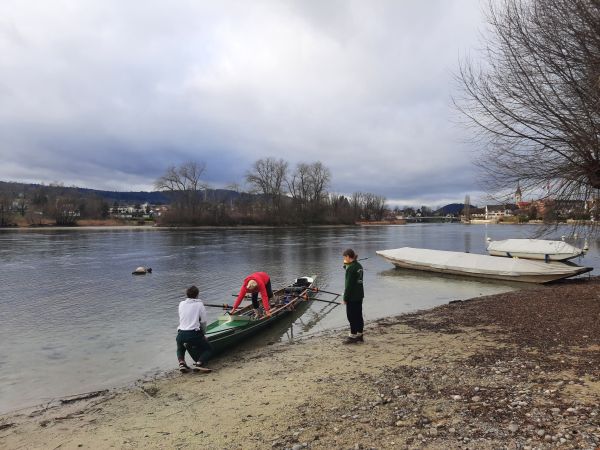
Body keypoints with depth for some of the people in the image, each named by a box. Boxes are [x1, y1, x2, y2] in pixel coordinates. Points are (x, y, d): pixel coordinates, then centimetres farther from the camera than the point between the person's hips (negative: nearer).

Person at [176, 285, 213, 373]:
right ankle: (199, 363, -12)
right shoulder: (199, 304, 2)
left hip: (181, 334, 4)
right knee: (209, 349, 15)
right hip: (194, 334, -4)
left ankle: (181, 362, 7)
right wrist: (202, 333, 18)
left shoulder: (181, 304, 13)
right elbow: (204, 321, 0)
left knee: (180, 349, 35)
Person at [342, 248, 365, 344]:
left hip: (352, 297, -9)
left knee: (352, 316, 2)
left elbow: (348, 285, -19)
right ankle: (359, 335, 23)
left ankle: (353, 336, 9)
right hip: (359, 295, 9)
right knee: (358, 315, 15)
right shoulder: (359, 266, 8)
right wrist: (346, 265, 4)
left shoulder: (350, 268, -19)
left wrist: (345, 298, -13)